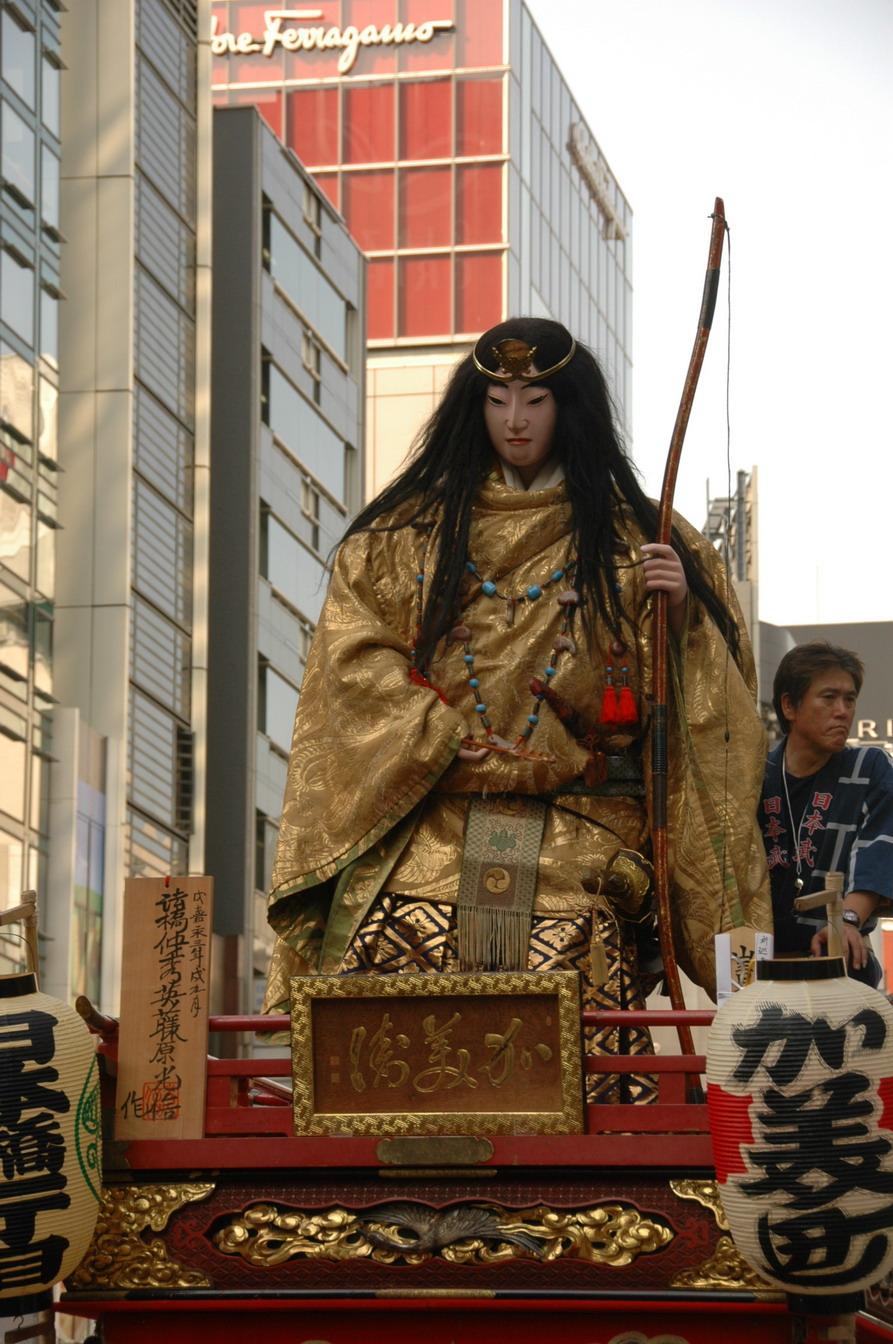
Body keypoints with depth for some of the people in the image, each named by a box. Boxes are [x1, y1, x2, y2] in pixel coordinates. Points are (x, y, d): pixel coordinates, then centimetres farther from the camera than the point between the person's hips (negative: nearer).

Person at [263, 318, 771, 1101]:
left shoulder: (634, 537, 14)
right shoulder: (404, 532, 17)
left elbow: (711, 683, 12)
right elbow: (353, 658, 9)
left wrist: (683, 609, -9)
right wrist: (444, 737, -4)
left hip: (576, 854, -1)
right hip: (428, 838, 1)